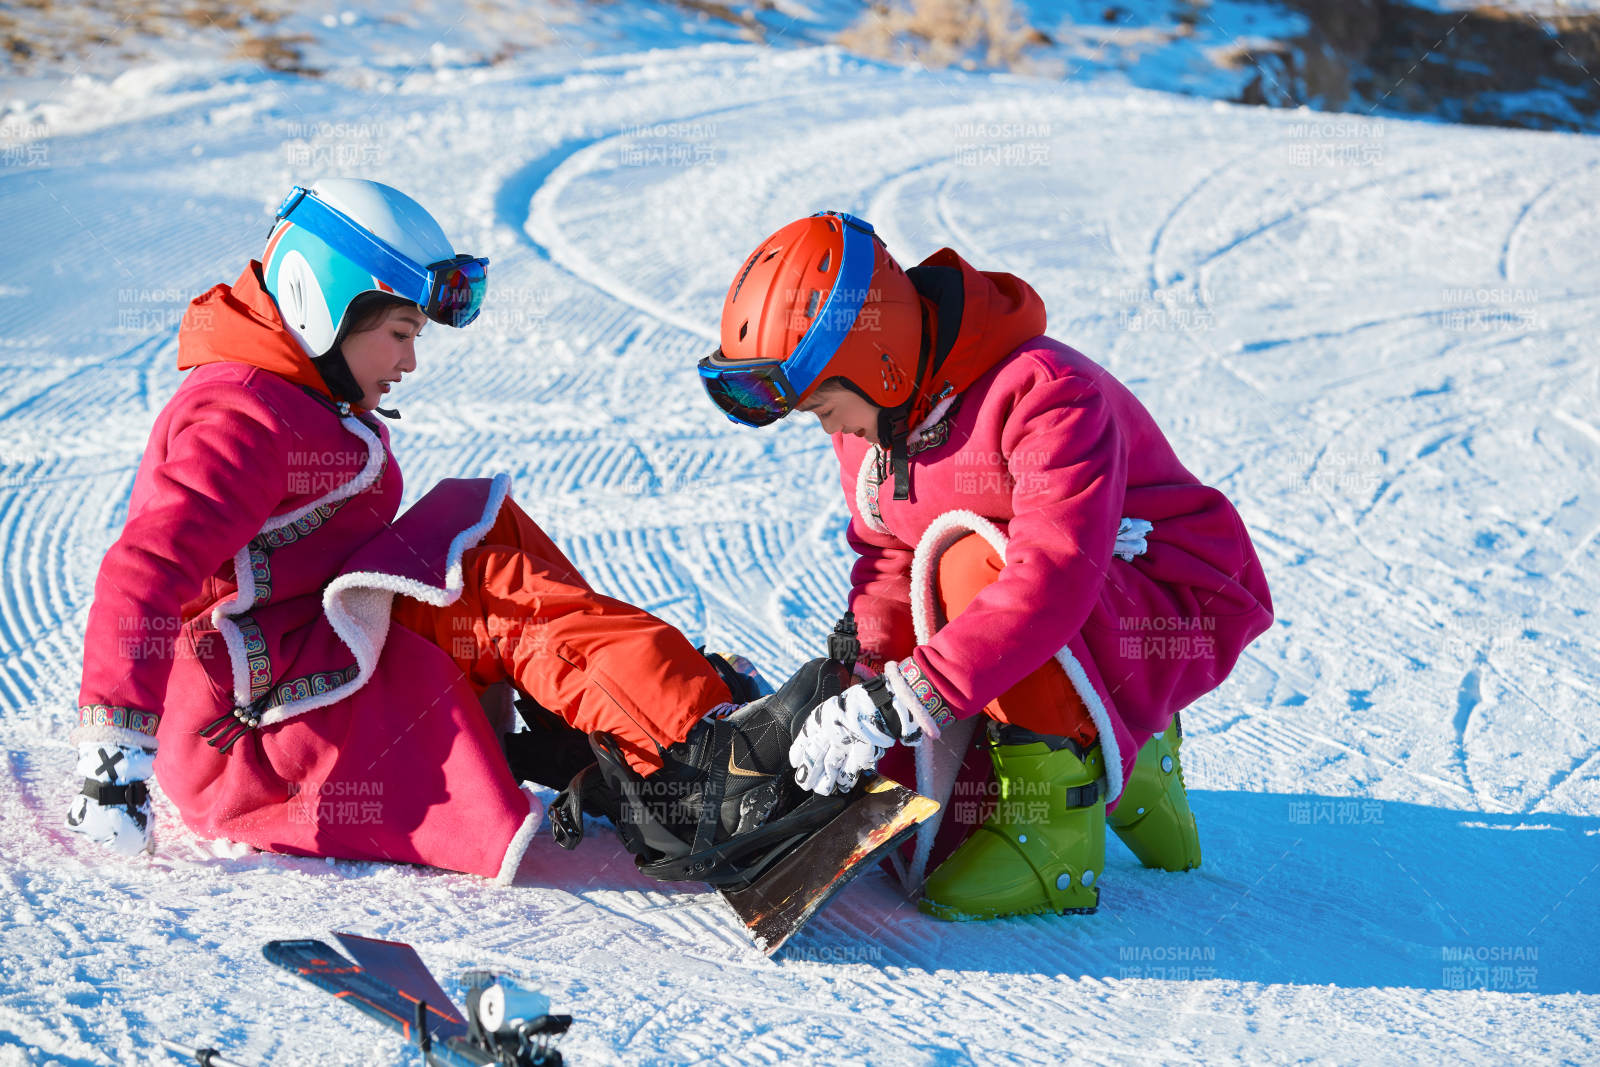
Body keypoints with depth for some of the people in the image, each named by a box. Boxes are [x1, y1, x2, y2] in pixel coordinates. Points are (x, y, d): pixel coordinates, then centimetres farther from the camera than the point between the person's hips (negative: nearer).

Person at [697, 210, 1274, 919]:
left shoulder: (1046, 391, -28)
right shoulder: (870, 411, -1)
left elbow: (1055, 574, -38)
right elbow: (888, 563, 4)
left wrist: (907, 697, -43)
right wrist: (865, 681, -16)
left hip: (1180, 619, -8)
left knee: (974, 563, -35)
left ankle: (1057, 823, -23)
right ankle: (1121, 763, 14)